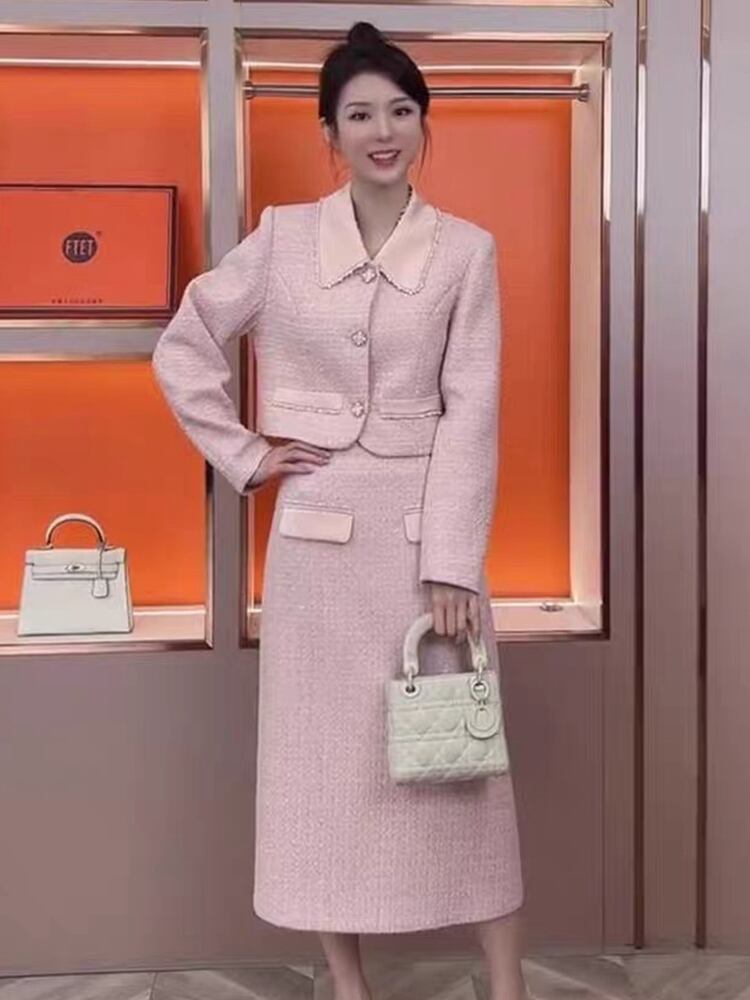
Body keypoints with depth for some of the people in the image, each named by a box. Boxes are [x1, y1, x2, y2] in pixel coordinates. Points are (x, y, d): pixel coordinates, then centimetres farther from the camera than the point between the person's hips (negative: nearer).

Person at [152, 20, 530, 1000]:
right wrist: (245, 456, 1)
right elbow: (182, 348, 9)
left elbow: (471, 409, -4)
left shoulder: (467, 249, 1)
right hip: (319, 529, 1)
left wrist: (453, 561, -10)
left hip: (429, 524, -1)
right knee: (324, 748, 7)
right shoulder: (283, 235, 3)